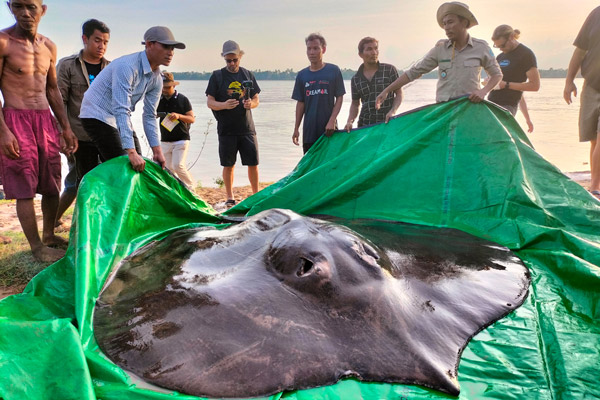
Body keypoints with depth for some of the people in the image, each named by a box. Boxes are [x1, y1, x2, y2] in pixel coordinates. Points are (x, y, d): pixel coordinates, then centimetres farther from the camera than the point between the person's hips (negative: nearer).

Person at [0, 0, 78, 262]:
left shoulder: (48, 47, 10)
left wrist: (66, 128, 14)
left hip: (46, 120, 6)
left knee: (52, 185, 10)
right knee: (25, 189, -2)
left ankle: (49, 236, 26)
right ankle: (37, 247, 8)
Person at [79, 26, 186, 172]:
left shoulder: (156, 79, 0)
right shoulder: (127, 66, -27)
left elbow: (149, 116, 4)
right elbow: (121, 111, -34)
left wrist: (157, 150, -4)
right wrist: (131, 152, -39)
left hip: (121, 120, 9)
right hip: (97, 115, -9)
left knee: (138, 167, 7)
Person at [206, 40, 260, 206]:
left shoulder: (248, 74, 10)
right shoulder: (217, 76, 2)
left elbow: (256, 99, 13)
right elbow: (209, 102, -2)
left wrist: (251, 103, -11)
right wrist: (224, 105, -22)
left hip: (247, 128, 2)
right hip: (226, 129, -2)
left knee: (253, 163, 2)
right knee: (228, 165, 5)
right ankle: (230, 197, 19)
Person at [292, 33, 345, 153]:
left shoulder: (333, 71, -1)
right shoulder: (302, 75, 7)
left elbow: (339, 98, -1)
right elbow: (300, 103, 10)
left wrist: (332, 121, -13)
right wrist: (296, 128, 7)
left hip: (328, 129, -3)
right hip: (309, 130, 3)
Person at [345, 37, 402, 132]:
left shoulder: (390, 70, 1)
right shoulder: (355, 79, 8)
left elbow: (399, 94, 4)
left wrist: (392, 111, -13)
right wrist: (350, 121, -2)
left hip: (387, 123, -2)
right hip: (365, 125, 2)